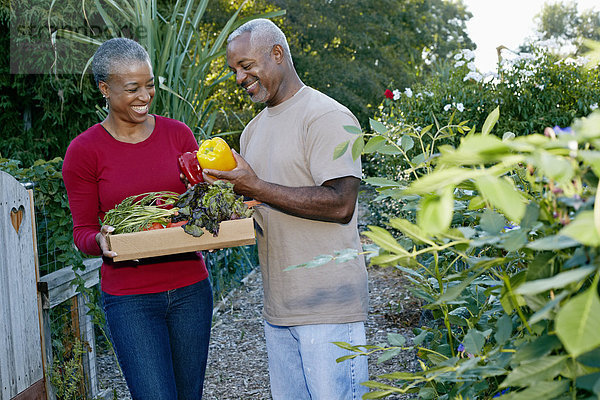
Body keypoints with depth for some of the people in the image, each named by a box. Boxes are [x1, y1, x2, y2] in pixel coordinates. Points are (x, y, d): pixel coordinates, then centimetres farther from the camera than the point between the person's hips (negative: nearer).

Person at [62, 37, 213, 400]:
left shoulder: (178, 134, 3)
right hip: (129, 298, -3)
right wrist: (100, 241, -23)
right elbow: (83, 231, 0)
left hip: (190, 288, 3)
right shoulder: (84, 151, -4)